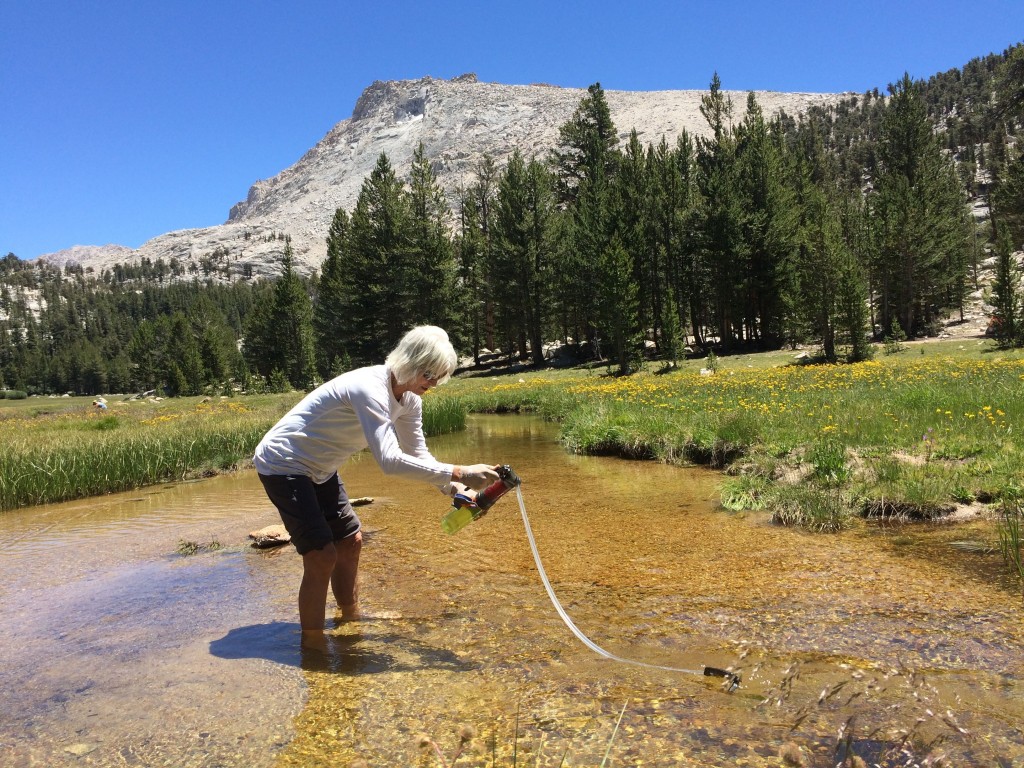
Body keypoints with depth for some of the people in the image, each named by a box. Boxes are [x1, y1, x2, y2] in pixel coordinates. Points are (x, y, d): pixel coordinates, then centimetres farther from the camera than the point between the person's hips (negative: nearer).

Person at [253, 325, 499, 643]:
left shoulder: (409, 399, -3)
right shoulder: (370, 389, -31)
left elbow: (418, 454, 2)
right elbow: (390, 460, -40)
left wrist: (456, 489, -13)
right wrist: (458, 472, -41)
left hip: (317, 470, 10)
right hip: (283, 466, -9)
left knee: (350, 541, 16)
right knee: (322, 555, -14)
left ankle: (351, 620, 34)